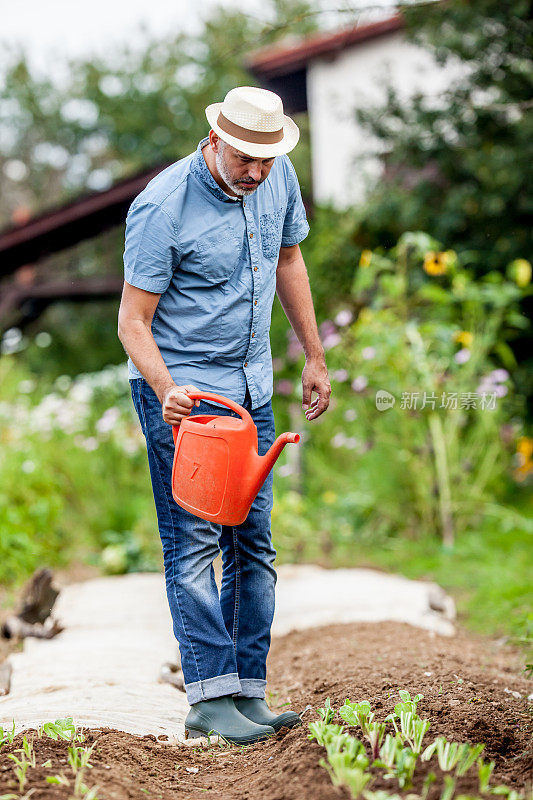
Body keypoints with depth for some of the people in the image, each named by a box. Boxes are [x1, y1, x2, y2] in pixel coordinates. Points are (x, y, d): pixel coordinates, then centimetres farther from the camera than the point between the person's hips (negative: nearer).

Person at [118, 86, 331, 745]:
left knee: (253, 542, 6)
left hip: (251, 389, 7)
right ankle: (209, 698, -11)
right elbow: (133, 320, -17)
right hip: (179, 389, -7)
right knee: (194, 541, -11)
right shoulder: (161, 207, -19)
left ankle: (248, 692, 11)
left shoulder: (278, 179, -1)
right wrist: (166, 390, -33)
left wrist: (314, 356, 17)